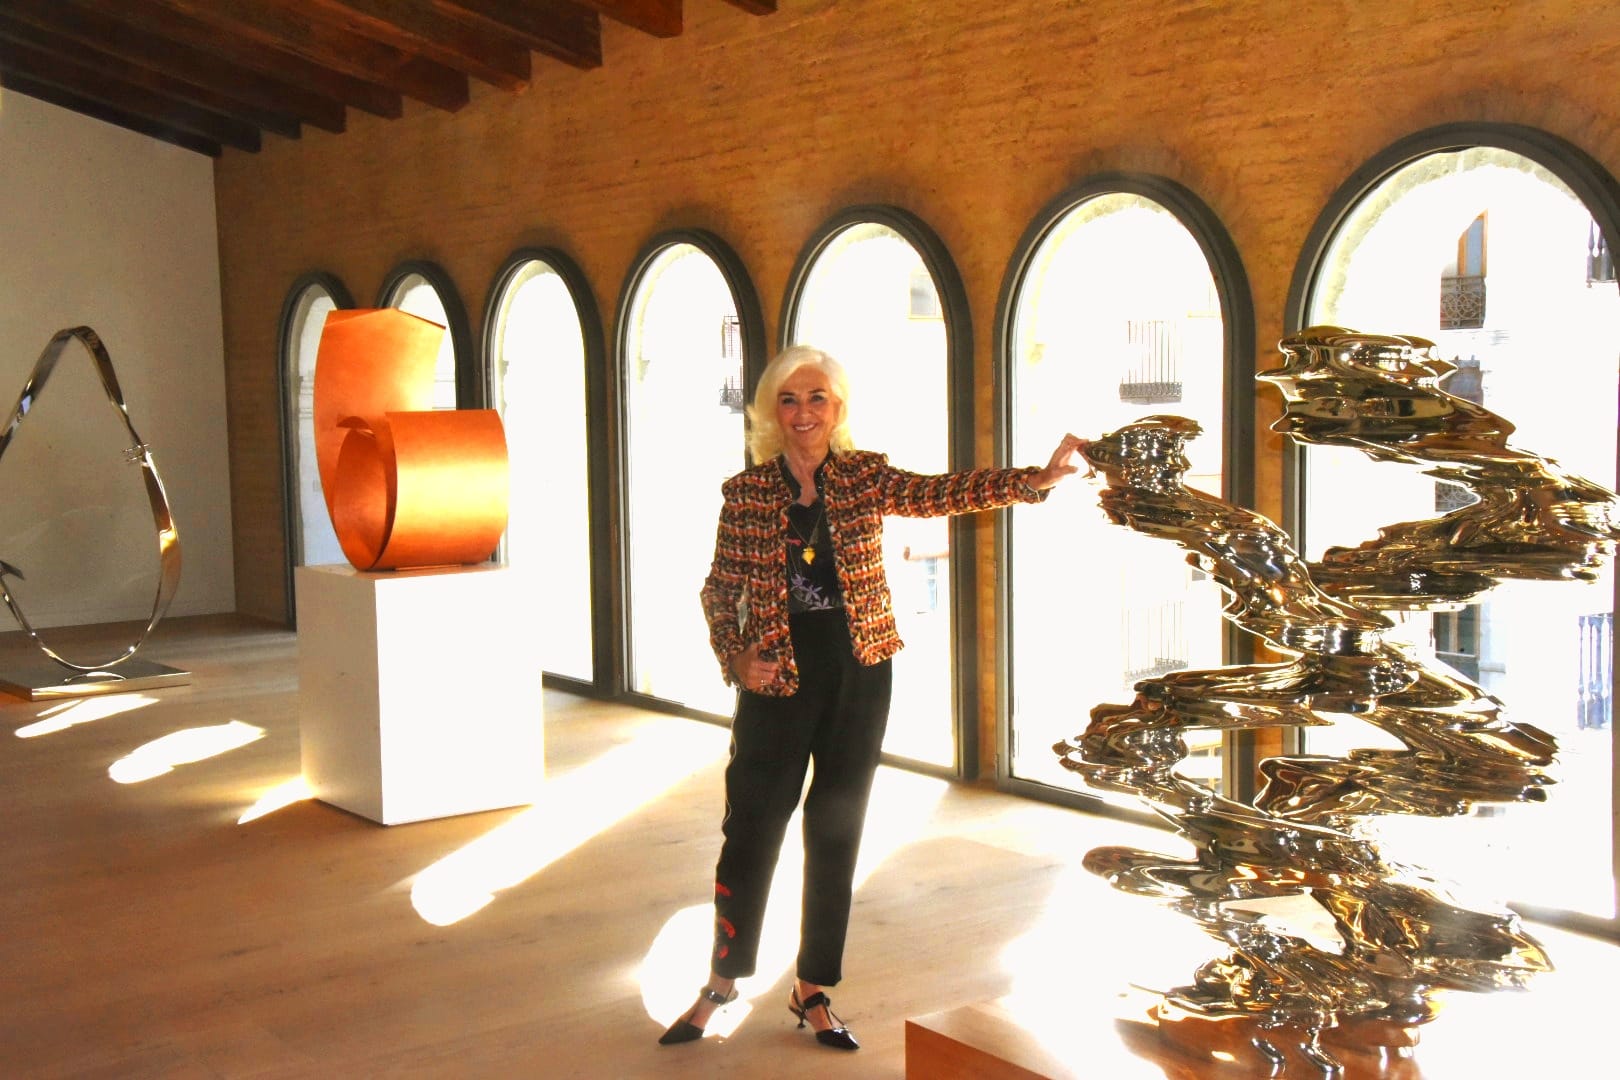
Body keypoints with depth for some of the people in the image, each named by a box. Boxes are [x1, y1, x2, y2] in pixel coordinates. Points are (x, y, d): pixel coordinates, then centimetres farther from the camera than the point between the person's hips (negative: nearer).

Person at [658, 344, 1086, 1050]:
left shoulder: (864, 477, 1)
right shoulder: (746, 493, 0)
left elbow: (941, 493, -13)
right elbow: (719, 587, 4)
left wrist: (1033, 480, -24)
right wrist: (735, 656, -11)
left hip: (857, 677, 2)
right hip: (777, 678, -1)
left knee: (837, 833, 9)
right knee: (752, 827, 4)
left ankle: (813, 990, 24)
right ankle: (722, 981, 24)